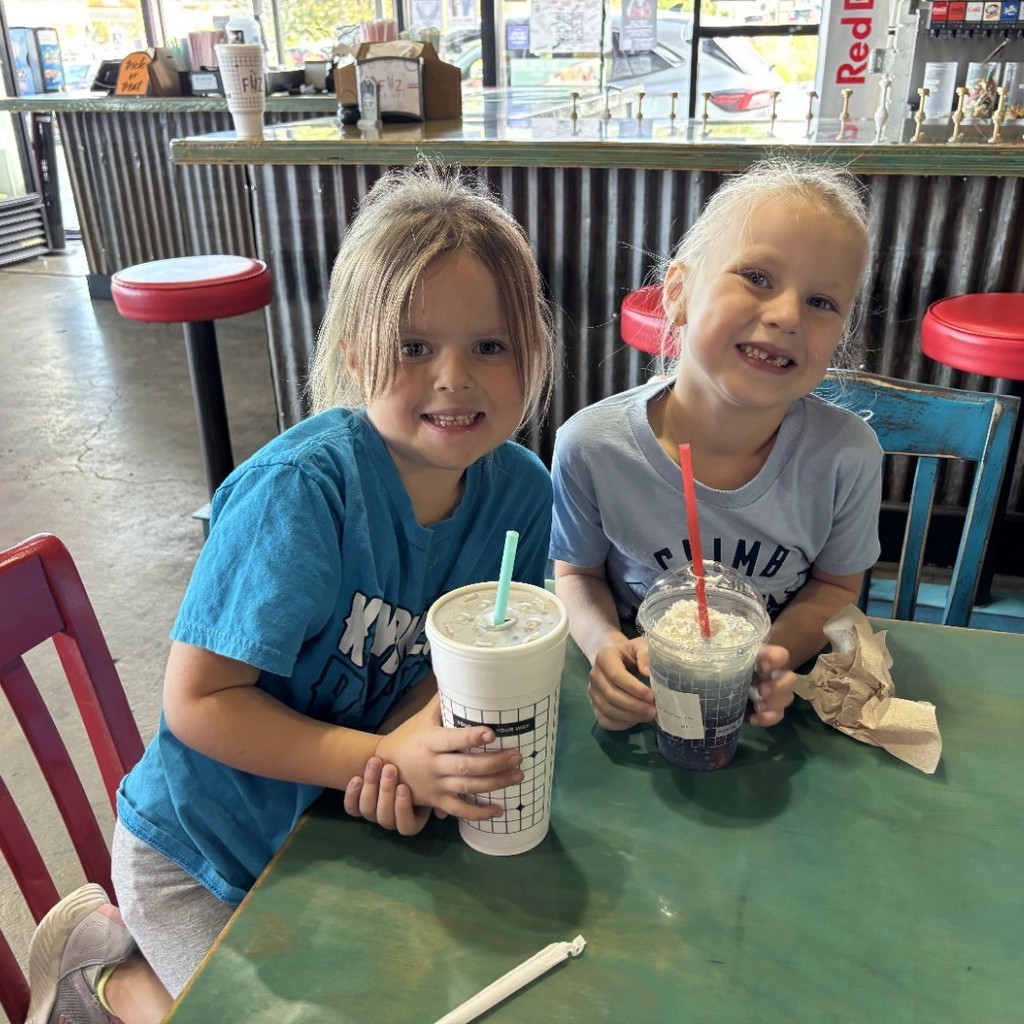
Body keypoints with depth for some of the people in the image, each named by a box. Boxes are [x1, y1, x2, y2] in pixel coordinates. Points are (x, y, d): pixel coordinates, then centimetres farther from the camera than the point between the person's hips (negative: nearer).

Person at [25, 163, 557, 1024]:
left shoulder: (520, 490, -13)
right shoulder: (304, 487, -30)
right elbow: (197, 702, -25)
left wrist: (415, 737, -25)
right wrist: (390, 758, -33)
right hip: (205, 850, -5)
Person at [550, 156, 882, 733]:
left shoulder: (847, 453, -15)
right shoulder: (590, 446, -18)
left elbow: (837, 584, 2)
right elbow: (578, 573, 1)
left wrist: (776, 653, -18)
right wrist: (605, 644, -21)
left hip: (776, 708, 3)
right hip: (640, 702, -2)